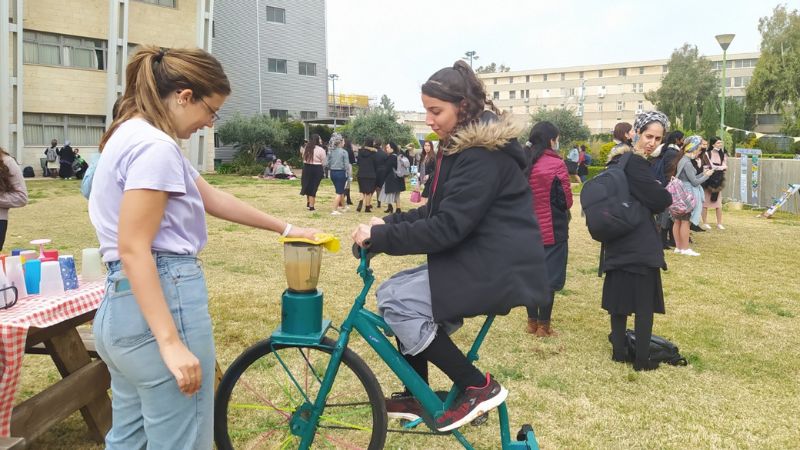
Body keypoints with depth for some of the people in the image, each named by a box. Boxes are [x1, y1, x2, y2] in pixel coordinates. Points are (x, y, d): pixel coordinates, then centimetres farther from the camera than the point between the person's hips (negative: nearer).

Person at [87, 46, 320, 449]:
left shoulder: (130, 135, 16)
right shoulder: (155, 146, -16)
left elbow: (213, 198, 19)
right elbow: (134, 249, -22)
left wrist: (285, 228, 23)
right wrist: (171, 342, -25)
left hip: (122, 307, 11)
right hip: (165, 301, -11)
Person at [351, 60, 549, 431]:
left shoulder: (483, 154, -19)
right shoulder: (463, 145, 13)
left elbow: (447, 227, -25)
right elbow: (439, 211, 15)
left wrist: (380, 238, -20)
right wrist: (389, 223, 2)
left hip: (495, 267, -10)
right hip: (477, 257, 10)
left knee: (396, 299, -17)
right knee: (397, 293, 9)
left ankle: (477, 387, -7)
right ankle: (418, 397, 21)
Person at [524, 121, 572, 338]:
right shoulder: (556, 164, -14)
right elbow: (567, 200, -10)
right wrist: (558, 208, 9)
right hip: (553, 229, -6)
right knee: (549, 277, 3)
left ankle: (532, 322, 23)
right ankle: (543, 326, 9)